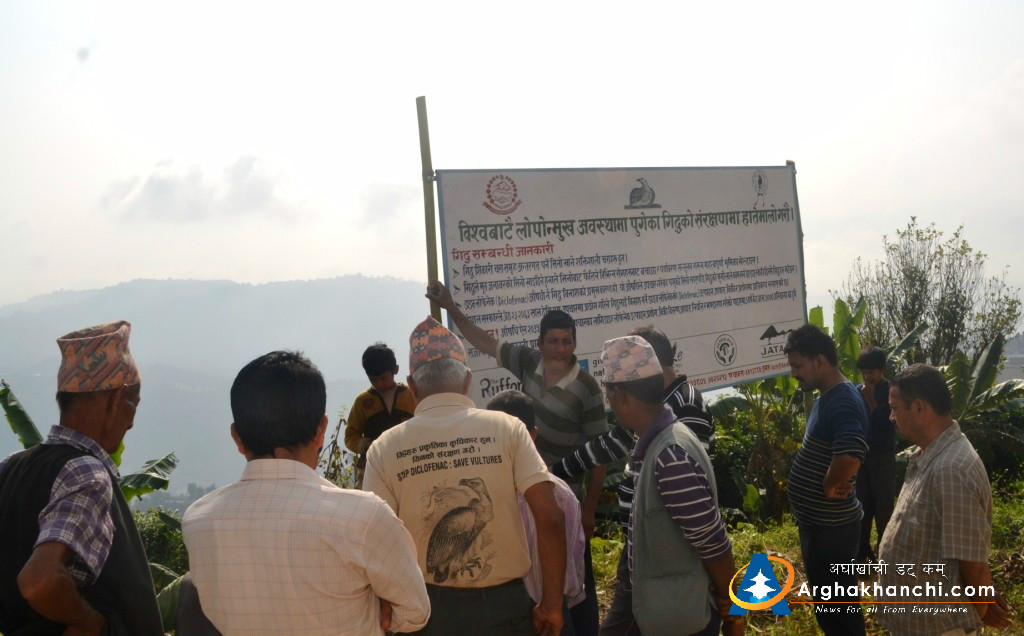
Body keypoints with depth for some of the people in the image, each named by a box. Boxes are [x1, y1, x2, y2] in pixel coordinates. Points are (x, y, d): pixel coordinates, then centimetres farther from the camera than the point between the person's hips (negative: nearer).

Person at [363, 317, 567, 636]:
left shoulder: (384, 448, -7)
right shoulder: (506, 429, -8)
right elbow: (550, 519, -13)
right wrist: (552, 602, -5)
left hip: (430, 608, 0)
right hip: (504, 603, 0)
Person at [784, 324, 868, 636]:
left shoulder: (843, 402, -24)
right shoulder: (827, 396, 8)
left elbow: (849, 456, -41)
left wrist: (830, 488, -24)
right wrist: (828, 485, 10)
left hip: (831, 526, -10)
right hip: (817, 521, 10)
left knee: (838, 606, 5)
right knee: (826, 602, 23)